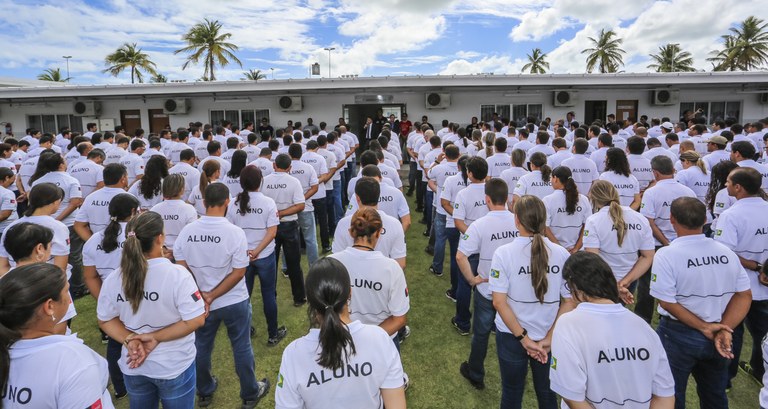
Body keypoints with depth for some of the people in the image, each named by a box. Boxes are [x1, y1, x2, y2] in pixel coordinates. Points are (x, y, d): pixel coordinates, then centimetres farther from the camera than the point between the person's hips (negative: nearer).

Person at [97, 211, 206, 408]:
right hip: (174, 367, -4)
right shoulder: (177, 274, -24)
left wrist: (130, 340, -11)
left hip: (134, 368, 4)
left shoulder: (113, 279, -10)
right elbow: (196, 320, -24)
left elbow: (105, 320, 1)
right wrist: (156, 337, -17)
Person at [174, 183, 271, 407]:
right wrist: (212, 296, -14)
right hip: (235, 302, -3)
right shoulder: (235, 232, -19)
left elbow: (181, 268, -3)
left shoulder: (187, 231, -8)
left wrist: (203, 296, -2)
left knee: (201, 347, 22)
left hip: (199, 303, 3)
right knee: (242, 348, 14)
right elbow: (239, 272, -20)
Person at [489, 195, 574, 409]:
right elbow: (569, 302, -7)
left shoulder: (504, 253, -17)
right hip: (549, 337, 2)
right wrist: (549, 338, -6)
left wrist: (523, 337, -13)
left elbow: (499, 302, -19)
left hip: (512, 335, -2)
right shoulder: (561, 254, -10)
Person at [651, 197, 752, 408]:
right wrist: (725, 330, -9)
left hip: (679, 336, -5)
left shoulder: (667, 255, -20)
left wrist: (704, 327, -14)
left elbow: (667, 302, -22)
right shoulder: (726, 252, -4)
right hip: (715, 338, 5)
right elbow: (744, 295, -2)